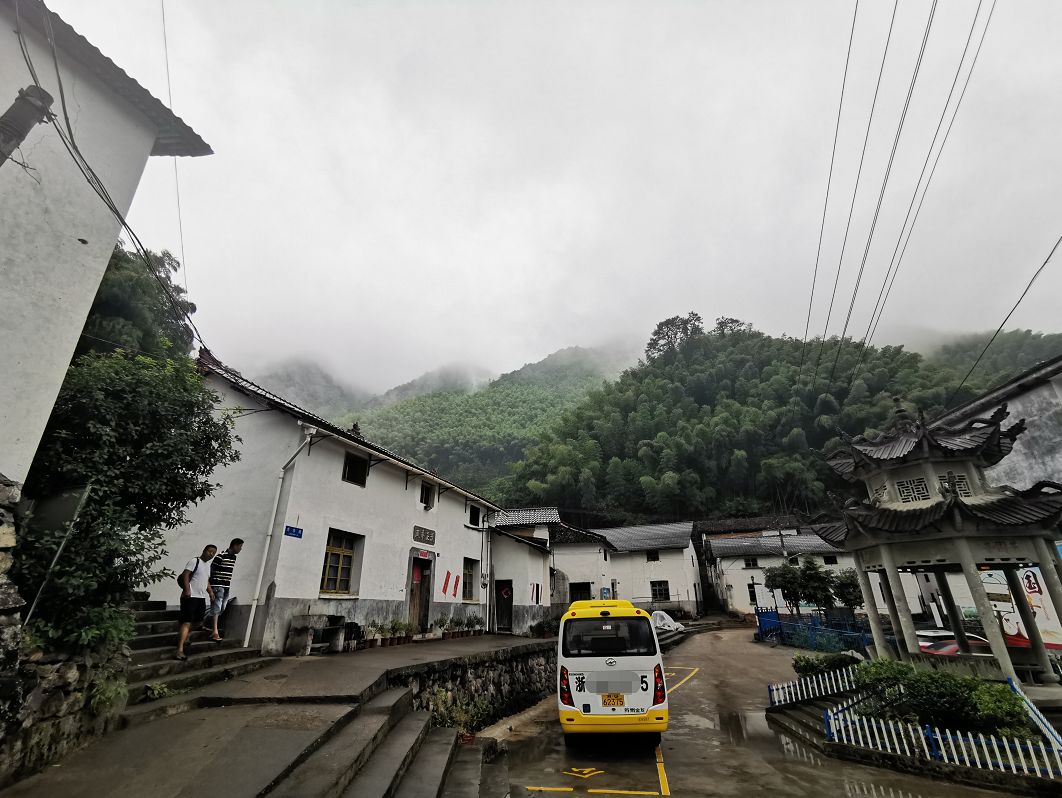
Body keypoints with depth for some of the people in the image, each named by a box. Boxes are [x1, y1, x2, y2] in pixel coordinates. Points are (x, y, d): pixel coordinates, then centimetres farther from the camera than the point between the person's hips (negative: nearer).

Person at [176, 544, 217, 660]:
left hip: (201, 597, 9)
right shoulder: (195, 561, -7)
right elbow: (185, 575, -16)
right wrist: (187, 589, -27)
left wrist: (210, 591, 12)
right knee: (187, 622, -12)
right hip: (191, 597, -9)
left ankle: (183, 637, 41)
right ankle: (180, 651, -14)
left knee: (198, 620, 19)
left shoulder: (207, 566, 19)